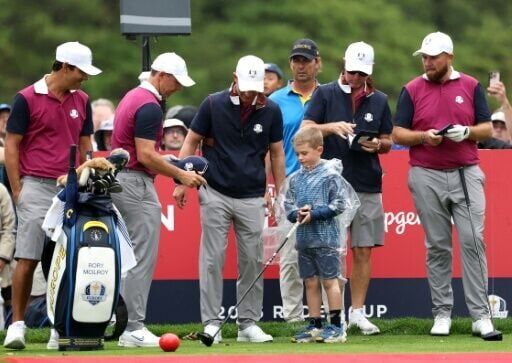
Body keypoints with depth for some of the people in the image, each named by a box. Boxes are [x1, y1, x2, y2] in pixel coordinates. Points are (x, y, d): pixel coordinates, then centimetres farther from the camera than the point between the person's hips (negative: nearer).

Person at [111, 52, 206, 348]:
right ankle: (134, 329, -9)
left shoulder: (133, 97, 17)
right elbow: (146, 155, -21)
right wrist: (181, 175, -12)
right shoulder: (149, 106, -16)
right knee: (143, 258, -8)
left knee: (132, 258, 12)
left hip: (120, 179, 10)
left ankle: (127, 324, 12)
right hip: (137, 184, -10)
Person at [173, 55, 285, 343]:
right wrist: (181, 181, -3)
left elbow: (277, 153, 9)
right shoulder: (214, 105, -4)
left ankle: (249, 323, 11)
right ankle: (211, 323, 3)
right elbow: (192, 141, 3)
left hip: (252, 197, 2)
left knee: (253, 261, 3)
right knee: (213, 259, -2)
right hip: (216, 193, -2)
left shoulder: (271, 111, 0)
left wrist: (281, 195, 8)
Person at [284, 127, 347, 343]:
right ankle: (314, 325, 17)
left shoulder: (330, 176, -7)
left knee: (329, 280, -2)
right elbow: (288, 204, 11)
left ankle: (336, 325, 4)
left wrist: (314, 214, -17)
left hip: (325, 238, -6)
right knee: (310, 282, 10)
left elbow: (338, 205, -10)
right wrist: (297, 213, -11)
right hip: (304, 238, 6)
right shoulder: (295, 179, 10)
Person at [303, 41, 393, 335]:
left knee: (363, 252, 3)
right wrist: (331, 127, -20)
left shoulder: (379, 101, 13)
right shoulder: (325, 94, 4)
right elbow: (306, 131, -3)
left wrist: (377, 145, -5)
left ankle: (357, 311, 10)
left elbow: (388, 143, 17)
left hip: (368, 187, 3)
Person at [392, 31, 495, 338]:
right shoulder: (412, 90, 7)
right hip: (427, 177, 1)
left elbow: (487, 129, 8)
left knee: (473, 241, -8)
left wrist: (467, 132, -13)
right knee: (437, 246, 4)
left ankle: (481, 315, -9)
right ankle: (442, 313, 9)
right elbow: (398, 133, 6)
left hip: (466, 174, 0)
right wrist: (423, 136, -13)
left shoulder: (471, 86, 8)